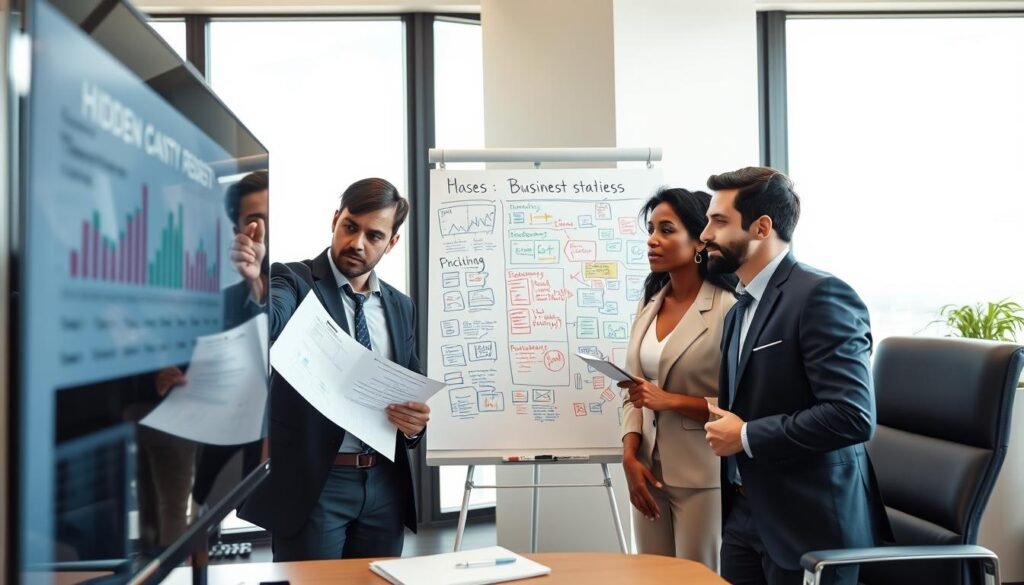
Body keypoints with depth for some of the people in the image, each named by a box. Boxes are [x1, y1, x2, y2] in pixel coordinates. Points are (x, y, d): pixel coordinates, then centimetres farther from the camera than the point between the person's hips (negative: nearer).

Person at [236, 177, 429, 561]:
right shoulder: (295, 281, -6)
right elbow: (270, 324, -28)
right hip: (312, 485, -5)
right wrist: (253, 281, -50)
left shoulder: (400, 307, 10)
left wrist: (415, 423, -9)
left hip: (384, 485, 5)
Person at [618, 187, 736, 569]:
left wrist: (672, 401, -19)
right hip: (650, 468, 6)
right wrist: (630, 455, -4)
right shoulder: (649, 304, 8)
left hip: (702, 476, -6)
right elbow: (634, 393, 8)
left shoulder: (728, 309, -13)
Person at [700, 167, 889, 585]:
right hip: (745, 514, 8)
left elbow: (852, 416, -24)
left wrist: (746, 437, -18)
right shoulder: (740, 310, 12)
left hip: (808, 523, -7)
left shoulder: (821, 296, -16)